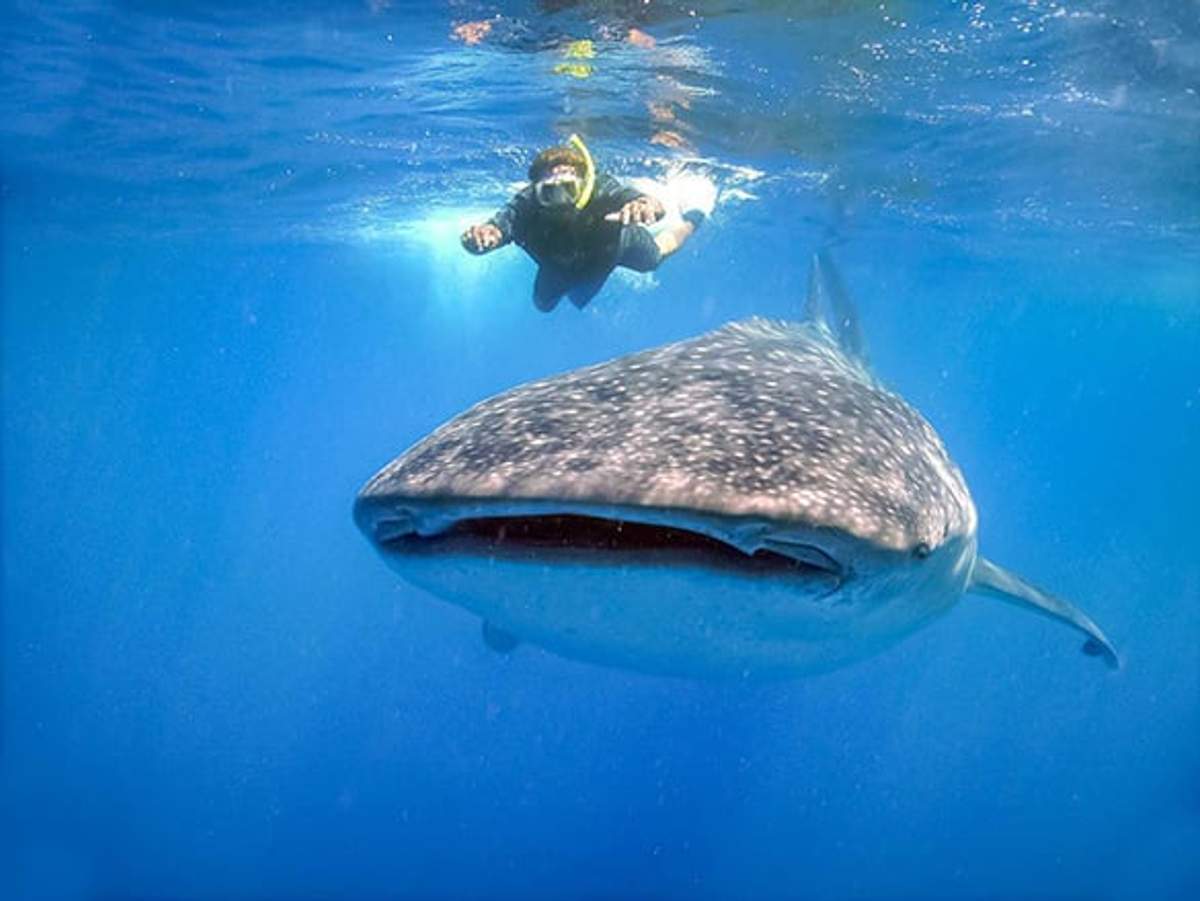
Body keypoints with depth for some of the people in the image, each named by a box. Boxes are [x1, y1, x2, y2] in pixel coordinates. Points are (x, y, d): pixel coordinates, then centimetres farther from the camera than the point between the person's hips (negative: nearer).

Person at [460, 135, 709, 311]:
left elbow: (657, 208, -61)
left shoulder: (602, 191, -46)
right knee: (543, 304, 25)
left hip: (617, 242, -1)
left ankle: (692, 214, 53)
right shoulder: (526, 206, -43)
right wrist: (479, 234, -84)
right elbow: (495, 228, -59)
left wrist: (646, 205, -85)